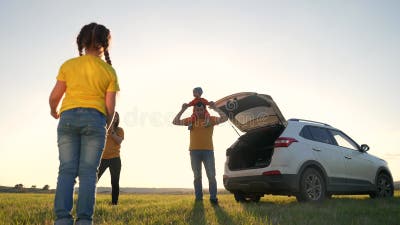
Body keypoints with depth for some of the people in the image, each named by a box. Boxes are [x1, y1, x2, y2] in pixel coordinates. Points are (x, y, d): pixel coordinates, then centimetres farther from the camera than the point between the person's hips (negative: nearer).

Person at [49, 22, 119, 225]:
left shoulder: (68, 65, 8)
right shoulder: (109, 71, 6)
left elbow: (54, 96, 8)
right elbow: (110, 107, 2)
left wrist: (53, 111, 30)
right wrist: (104, 128, 18)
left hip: (68, 119, 1)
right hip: (95, 120, -1)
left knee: (67, 170, 0)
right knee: (88, 172, -2)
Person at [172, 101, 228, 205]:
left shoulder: (211, 119, 3)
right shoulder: (191, 120, 8)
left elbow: (225, 118, -7)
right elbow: (175, 122, 6)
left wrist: (215, 108, -11)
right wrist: (182, 110, -3)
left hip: (208, 151, -2)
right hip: (194, 151, 2)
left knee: (211, 175, -3)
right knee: (197, 176, 9)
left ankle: (213, 198, 5)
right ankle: (198, 198, 17)